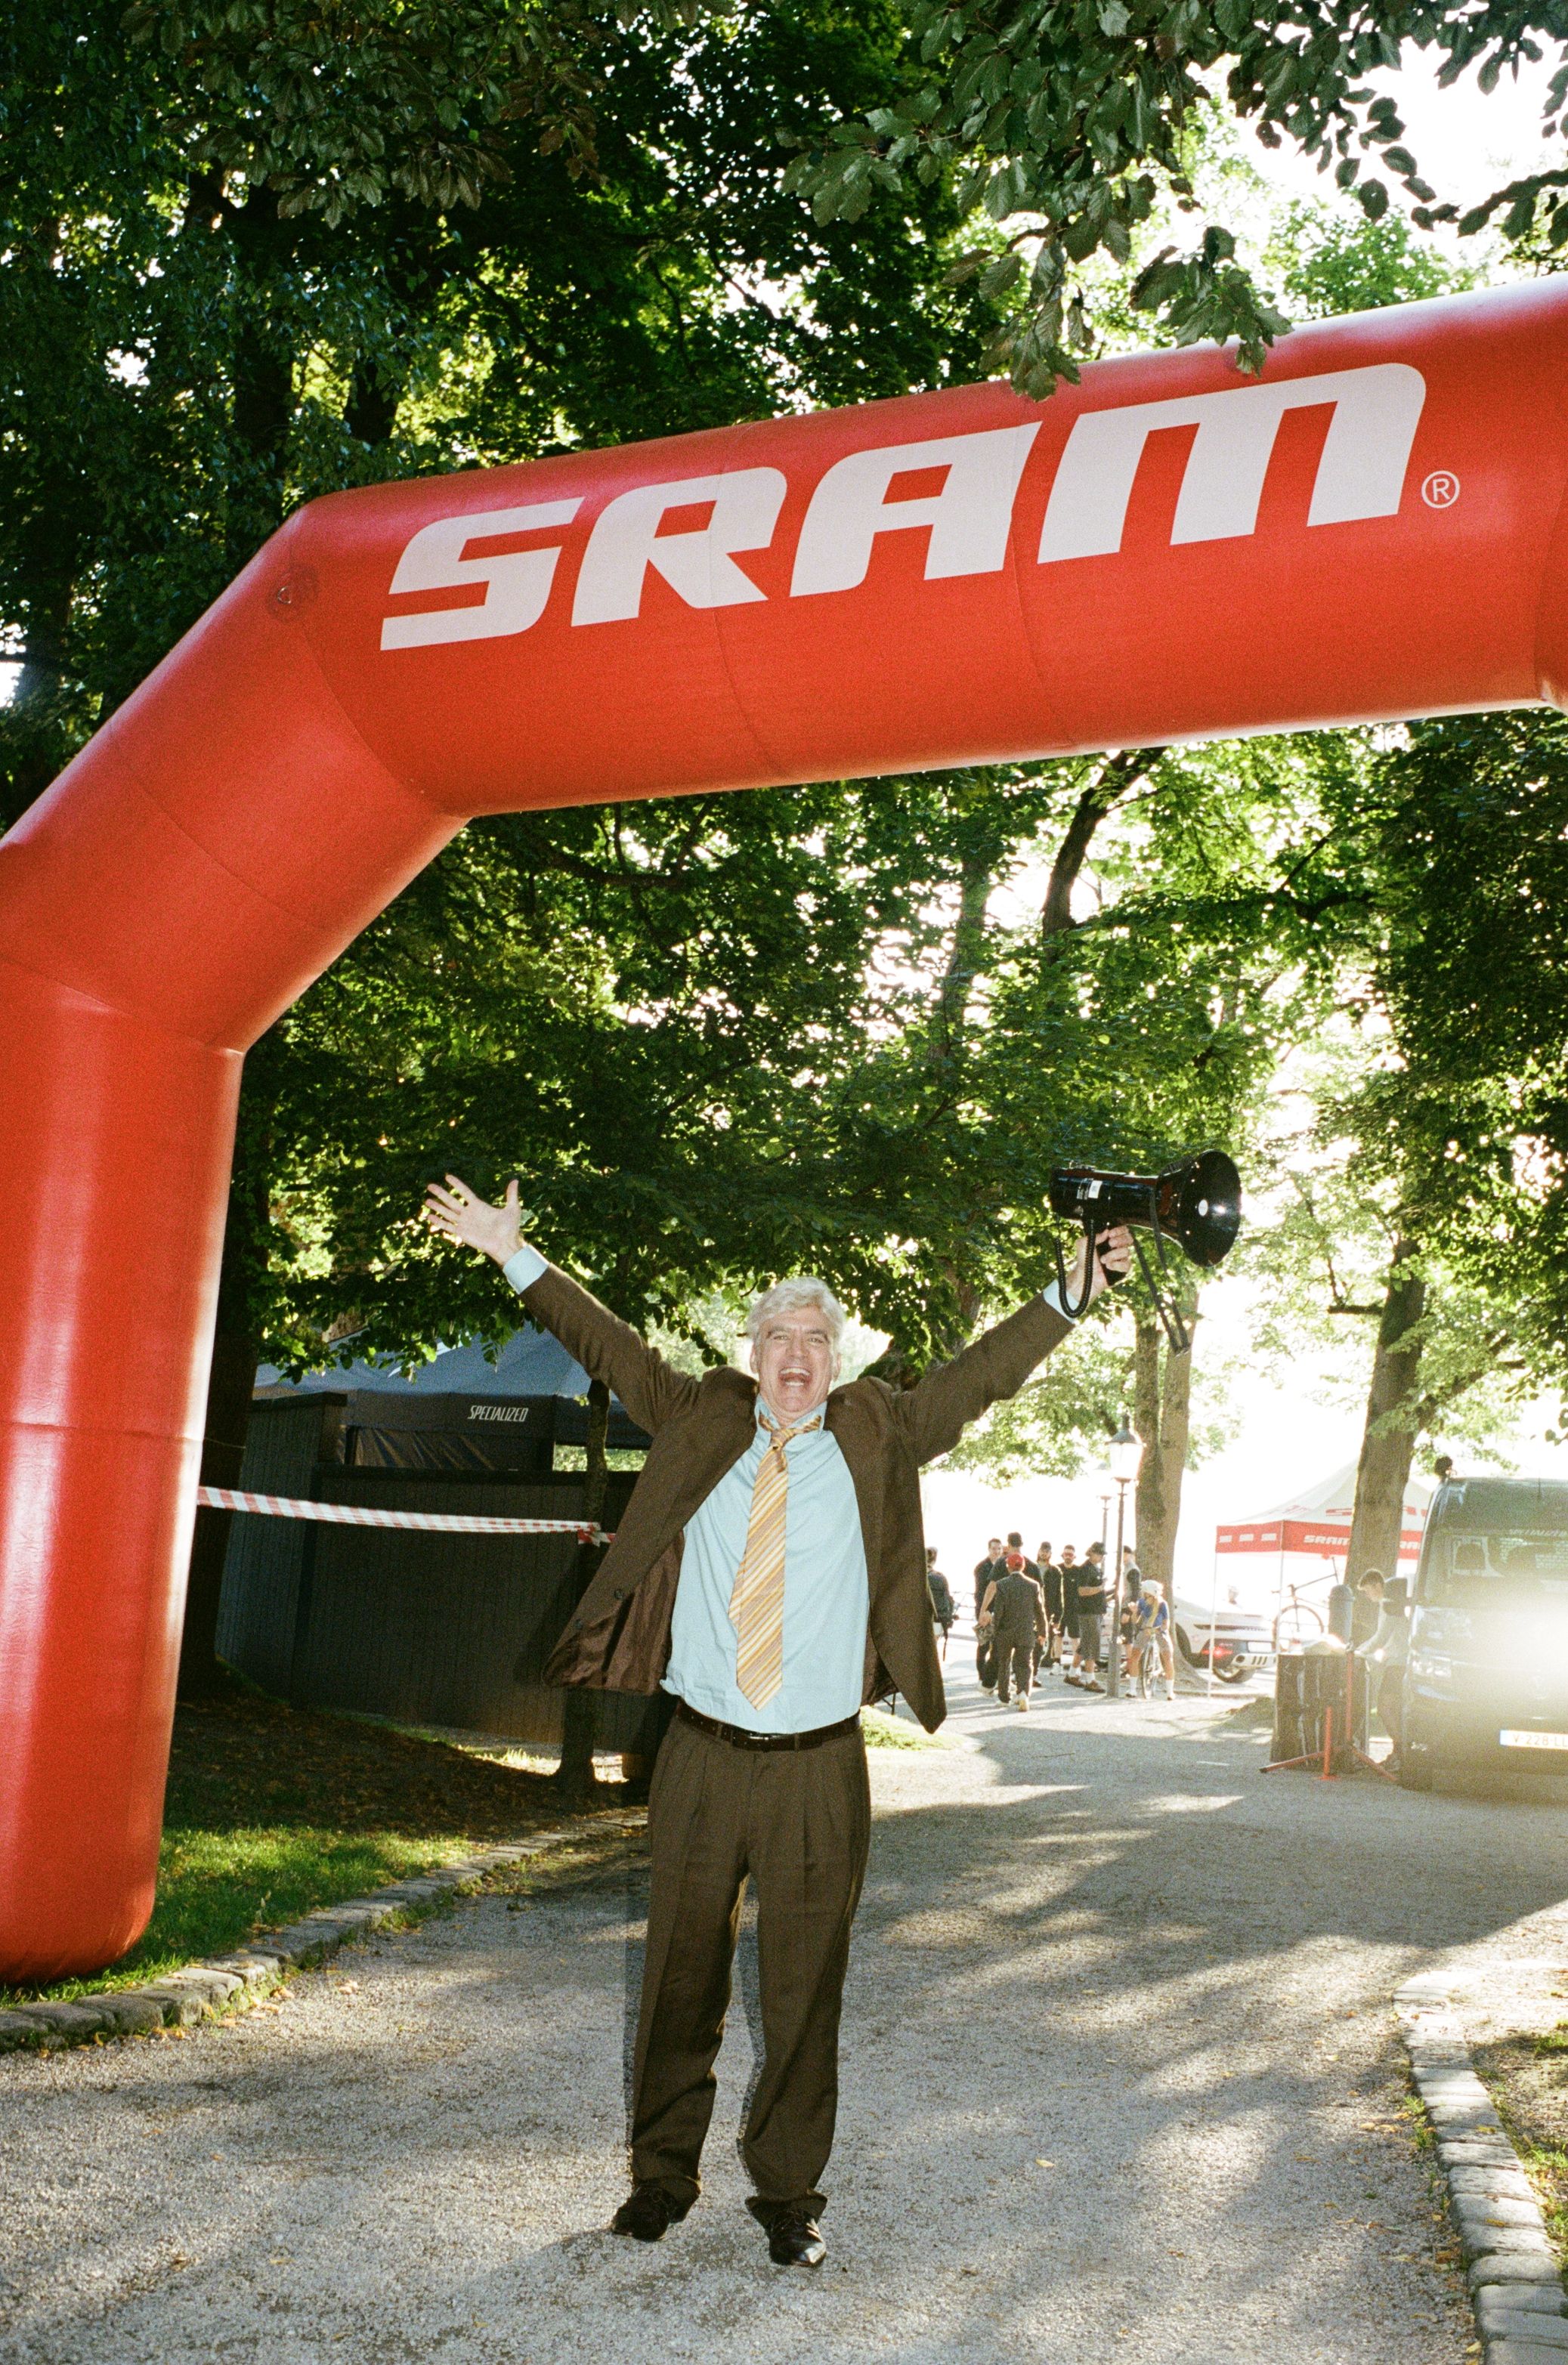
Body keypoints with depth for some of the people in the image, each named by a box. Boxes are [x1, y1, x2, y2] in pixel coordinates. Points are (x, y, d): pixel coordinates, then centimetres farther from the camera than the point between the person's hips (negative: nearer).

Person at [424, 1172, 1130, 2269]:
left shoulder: (877, 1436, 6)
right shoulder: (699, 1421, 7)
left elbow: (979, 1374, 5)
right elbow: (611, 1346, 9)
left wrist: (1070, 1295, -3)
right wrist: (514, 1252, 8)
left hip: (820, 1768, -1)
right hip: (701, 1757, 1)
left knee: (804, 1986, 7)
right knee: (681, 1975, 12)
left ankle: (790, 2194, 24)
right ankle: (664, 2172, 30)